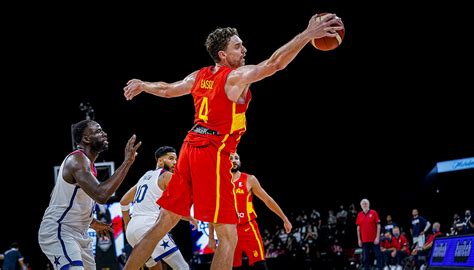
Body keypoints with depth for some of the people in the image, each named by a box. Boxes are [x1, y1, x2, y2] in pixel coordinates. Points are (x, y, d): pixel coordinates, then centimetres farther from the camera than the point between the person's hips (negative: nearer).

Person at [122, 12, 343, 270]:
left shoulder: (200, 76, 12)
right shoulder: (237, 76, -9)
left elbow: (167, 90, 25)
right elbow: (274, 63, -22)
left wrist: (143, 85, 45)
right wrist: (307, 34, -25)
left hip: (190, 147, 8)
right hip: (213, 153, -8)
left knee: (164, 224, 16)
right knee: (228, 236, -5)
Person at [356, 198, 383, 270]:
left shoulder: (374, 213, -1)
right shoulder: (359, 215, 8)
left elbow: (378, 226, -3)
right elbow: (358, 228, 11)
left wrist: (377, 237, -9)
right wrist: (359, 239, 6)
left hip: (374, 239, -3)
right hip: (364, 240, 3)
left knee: (378, 255, -4)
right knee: (365, 257, 4)